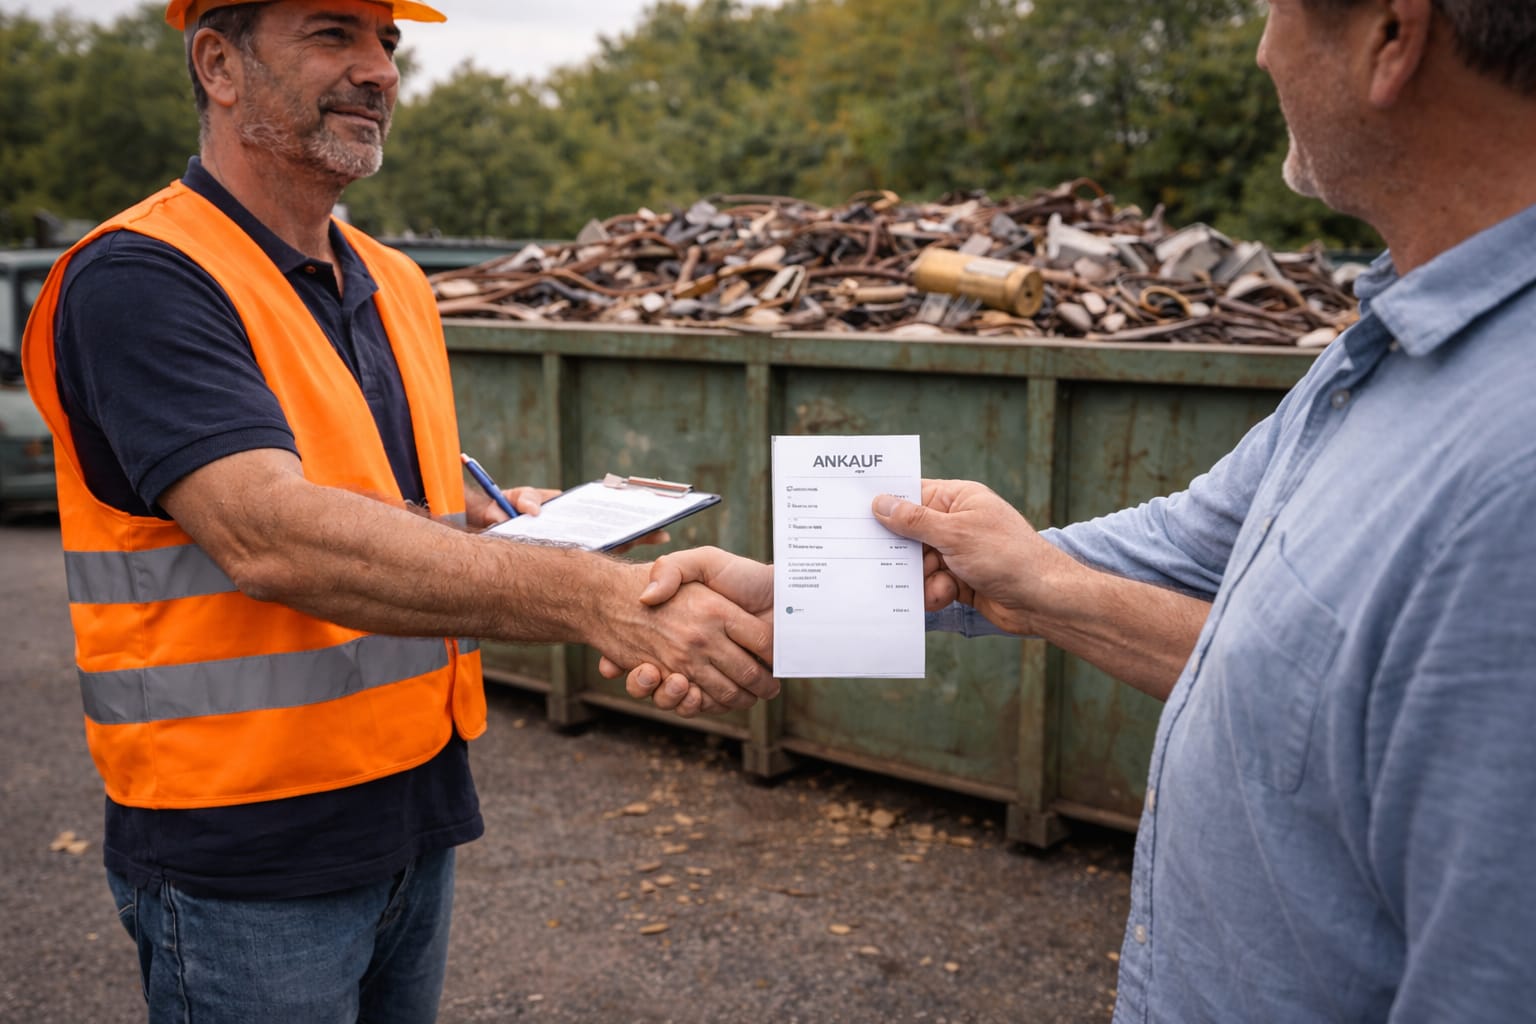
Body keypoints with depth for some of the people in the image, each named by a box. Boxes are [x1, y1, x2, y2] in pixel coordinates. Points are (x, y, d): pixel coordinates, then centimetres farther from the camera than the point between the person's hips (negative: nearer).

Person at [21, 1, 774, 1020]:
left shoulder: (397, 284, 9)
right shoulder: (138, 280, -16)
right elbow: (271, 534, -31)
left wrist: (511, 522, -2)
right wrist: (593, 599, -38)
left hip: (419, 816, 7)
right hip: (246, 860, -7)